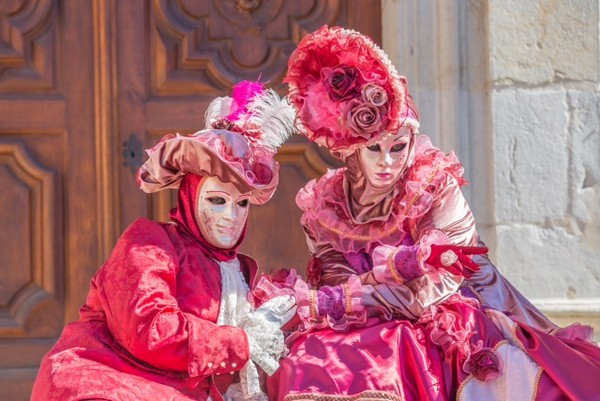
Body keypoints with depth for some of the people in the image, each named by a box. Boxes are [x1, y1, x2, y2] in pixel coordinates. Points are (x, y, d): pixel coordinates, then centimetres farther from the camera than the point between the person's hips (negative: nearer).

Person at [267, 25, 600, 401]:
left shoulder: (436, 188, -6)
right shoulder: (325, 203, 2)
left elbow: (427, 293, -13)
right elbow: (335, 283, -6)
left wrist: (319, 304, -16)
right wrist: (398, 264, -24)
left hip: (433, 329, -2)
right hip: (359, 336, 2)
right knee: (309, 359, -27)